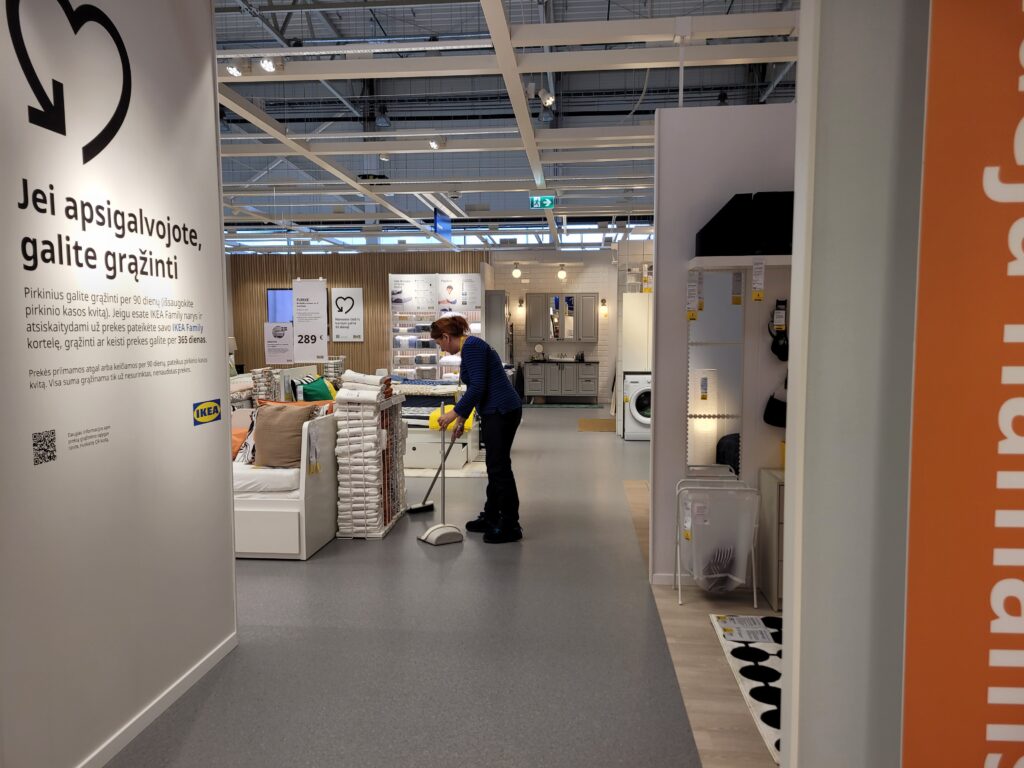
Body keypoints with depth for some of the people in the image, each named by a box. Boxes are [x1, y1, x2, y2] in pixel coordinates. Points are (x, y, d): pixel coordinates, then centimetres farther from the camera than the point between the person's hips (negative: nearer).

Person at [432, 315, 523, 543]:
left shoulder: (471, 346, -13)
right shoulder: (470, 347, 17)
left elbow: (478, 386, -21)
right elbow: (475, 388, 25)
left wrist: (455, 412, -15)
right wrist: (462, 419, 30)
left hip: (502, 411, -10)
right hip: (497, 411, 10)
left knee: (500, 468, -3)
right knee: (495, 467, 16)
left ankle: (511, 526, 5)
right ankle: (491, 518, 27)